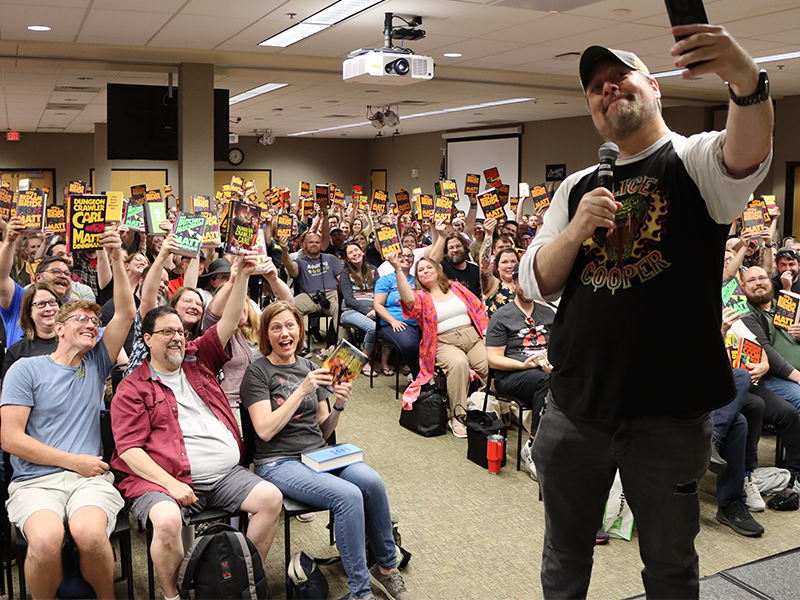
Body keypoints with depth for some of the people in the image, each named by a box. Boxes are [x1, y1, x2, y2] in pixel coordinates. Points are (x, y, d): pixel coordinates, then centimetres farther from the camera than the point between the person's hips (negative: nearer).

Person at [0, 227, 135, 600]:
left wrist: (117, 259, -3)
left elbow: (126, 313, 7)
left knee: (90, 532, -31)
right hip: (35, 481, -2)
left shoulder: (96, 365, 16)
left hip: (90, 478, 2)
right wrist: (73, 461, -5)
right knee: (46, 538, -34)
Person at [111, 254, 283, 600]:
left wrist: (243, 275, -4)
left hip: (227, 474, 5)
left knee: (271, 498, -14)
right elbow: (129, 450, -5)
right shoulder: (132, 389, 3)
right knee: (167, 520, -33)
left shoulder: (198, 359, 17)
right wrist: (170, 484, -17)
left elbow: (229, 322, 9)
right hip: (163, 479, -4)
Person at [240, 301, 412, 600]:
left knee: (371, 481, -24)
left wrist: (339, 406, -5)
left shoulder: (309, 367, 13)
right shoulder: (258, 372, -3)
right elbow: (265, 430, -15)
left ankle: (386, 567, -4)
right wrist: (302, 390, -19)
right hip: (279, 462, -5)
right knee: (348, 495, -29)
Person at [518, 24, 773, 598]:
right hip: (574, 408, 4)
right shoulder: (577, 187, 9)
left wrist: (745, 77, -47)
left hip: (670, 414, -3)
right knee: (564, 553, 20)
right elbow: (535, 284, 5)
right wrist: (575, 231, -14)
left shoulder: (695, 160, -3)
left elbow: (747, 155, -27)